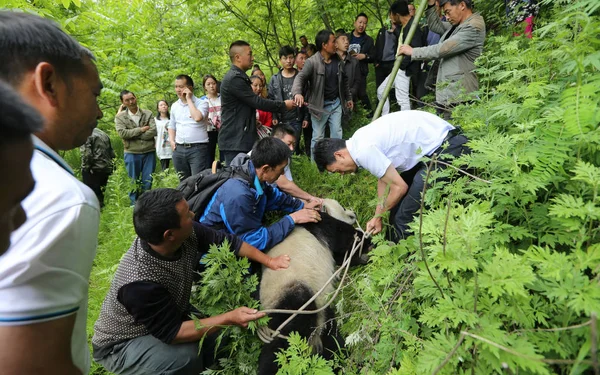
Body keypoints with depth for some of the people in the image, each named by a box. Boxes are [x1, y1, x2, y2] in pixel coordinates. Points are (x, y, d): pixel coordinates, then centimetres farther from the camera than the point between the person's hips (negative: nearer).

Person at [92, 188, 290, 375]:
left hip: (168, 316, 7)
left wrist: (269, 261, -5)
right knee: (187, 356, -30)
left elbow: (225, 241, -6)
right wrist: (229, 318, -34)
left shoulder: (188, 235, -22)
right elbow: (171, 332, -30)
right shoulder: (139, 281, -39)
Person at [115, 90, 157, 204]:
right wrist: (141, 130, -10)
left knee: (147, 181, 6)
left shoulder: (148, 114, 5)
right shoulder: (120, 117, 4)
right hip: (131, 153, -1)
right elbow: (122, 133, -11)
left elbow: (153, 131, -8)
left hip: (149, 152, 1)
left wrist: (132, 134, -9)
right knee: (133, 182, 7)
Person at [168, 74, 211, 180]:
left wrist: (189, 99, -12)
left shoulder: (202, 103, -3)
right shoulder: (174, 106, 14)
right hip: (179, 149, 6)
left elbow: (197, 117, -23)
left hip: (198, 148, -6)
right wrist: (171, 141, 8)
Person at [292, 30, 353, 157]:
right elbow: (300, 77, -28)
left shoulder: (338, 61, 2)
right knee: (318, 137, 3)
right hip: (319, 105, -5)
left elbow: (344, 81, 15)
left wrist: (348, 98, 21)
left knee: (337, 134, 11)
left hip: (336, 103, 5)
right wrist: (297, 93, -48)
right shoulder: (312, 62, -16)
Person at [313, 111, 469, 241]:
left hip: (447, 149, -10)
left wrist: (378, 214, 3)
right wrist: (378, 216, 16)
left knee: (404, 216, -9)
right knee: (397, 207, 15)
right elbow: (383, 177, 17)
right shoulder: (360, 141, 8)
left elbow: (400, 187, -16)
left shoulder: (364, 151, -21)